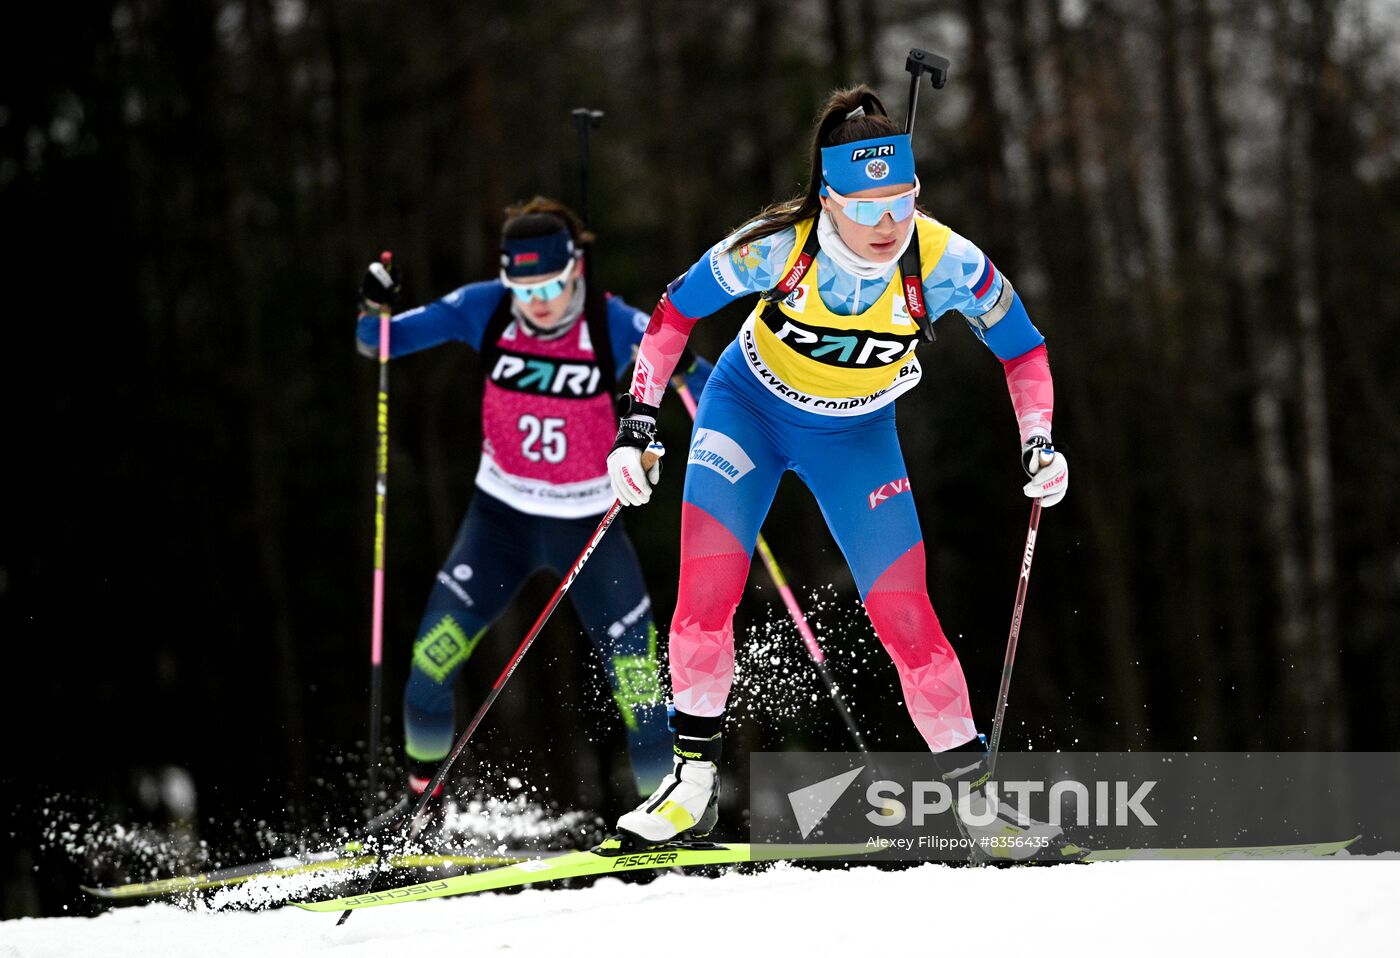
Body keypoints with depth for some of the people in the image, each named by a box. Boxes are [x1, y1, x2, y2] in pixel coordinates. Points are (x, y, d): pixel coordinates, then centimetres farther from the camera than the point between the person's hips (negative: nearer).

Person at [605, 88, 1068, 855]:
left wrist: (1038, 442, -22)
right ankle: (694, 776, -4)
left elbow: (1021, 347, -10)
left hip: (857, 434, 0)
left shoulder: (943, 263, -27)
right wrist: (638, 423, -20)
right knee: (707, 582, -17)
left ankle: (970, 785, 6)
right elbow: (675, 313, -14)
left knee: (902, 612, -7)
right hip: (749, 406, 0)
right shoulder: (778, 246, -30)